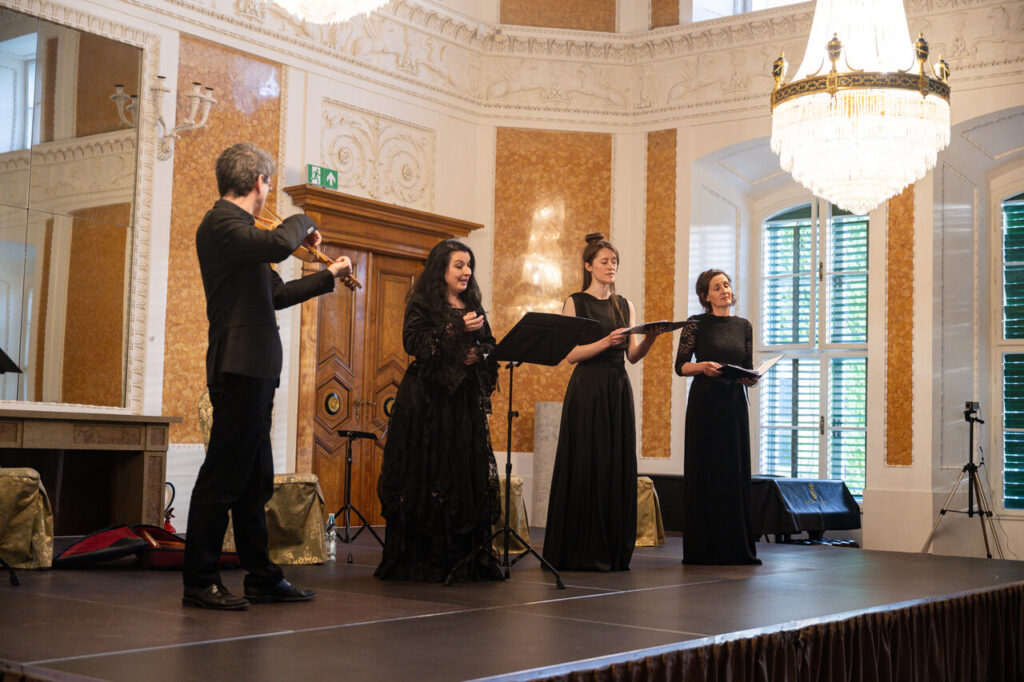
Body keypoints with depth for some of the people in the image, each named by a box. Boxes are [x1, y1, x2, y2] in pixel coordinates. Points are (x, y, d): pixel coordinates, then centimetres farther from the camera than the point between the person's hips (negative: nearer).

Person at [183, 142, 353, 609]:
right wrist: (302, 223, -7)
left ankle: (261, 576, 21)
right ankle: (199, 582, 0)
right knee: (223, 476, -7)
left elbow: (275, 293, 27)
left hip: (253, 369, 10)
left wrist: (329, 277, 35)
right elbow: (277, 245, -29)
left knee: (254, 480, 14)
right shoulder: (221, 222, -10)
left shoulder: (235, 223, 21)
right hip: (240, 366, -10)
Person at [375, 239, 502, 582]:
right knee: (428, 474, -6)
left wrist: (478, 355, -5)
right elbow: (414, 342, -13)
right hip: (429, 401, -6)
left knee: (468, 473, 2)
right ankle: (421, 558, -1)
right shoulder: (422, 303, 0)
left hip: (466, 401, 6)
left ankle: (466, 559, 6)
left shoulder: (473, 306, 18)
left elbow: (490, 347, 17)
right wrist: (457, 329, -17)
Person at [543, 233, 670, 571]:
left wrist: (650, 338, -11)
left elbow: (633, 355, 7)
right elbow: (571, 353, -8)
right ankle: (582, 552, 0)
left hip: (618, 391, 5)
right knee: (586, 467, -6)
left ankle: (614, 551, 10)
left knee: (618, 466, 4)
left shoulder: (624, 306, 15)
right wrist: (605, 342, -21)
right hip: (587, 389, -5)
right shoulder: (576, 303, 1)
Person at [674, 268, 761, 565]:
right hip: (705, 404, -4)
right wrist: (702, 366, -21)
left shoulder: (743, 326, 12)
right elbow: (680, 366, -3)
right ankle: (702, 548, 4)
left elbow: (749, 367, 14)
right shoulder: (697, 324, -1)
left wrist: (751, 378, -8)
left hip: (734, 405, 4)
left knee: (735, 471, 4)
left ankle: (736, 546, 10)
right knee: (703, 471, -2)